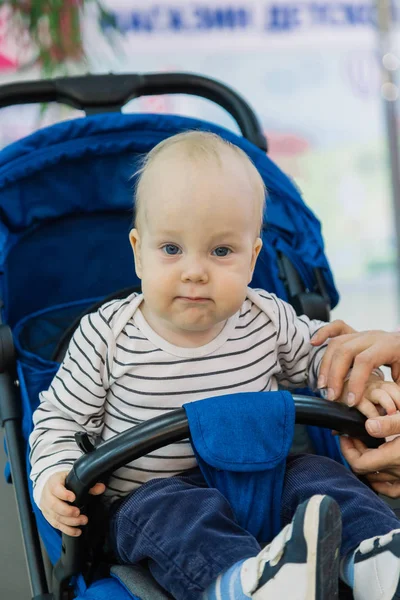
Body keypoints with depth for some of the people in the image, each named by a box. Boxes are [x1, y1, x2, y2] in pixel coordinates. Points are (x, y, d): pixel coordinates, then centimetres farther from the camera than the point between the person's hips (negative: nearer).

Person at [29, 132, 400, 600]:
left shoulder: (269, 320, -3)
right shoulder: (107, 335, -10)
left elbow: (317, 353, 18)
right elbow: (61, 419, 0)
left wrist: (359, 381, -2)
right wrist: (54, 478, -18)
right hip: (150, 494, -3)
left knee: (316, 474, -20)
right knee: (166, 509, -34)